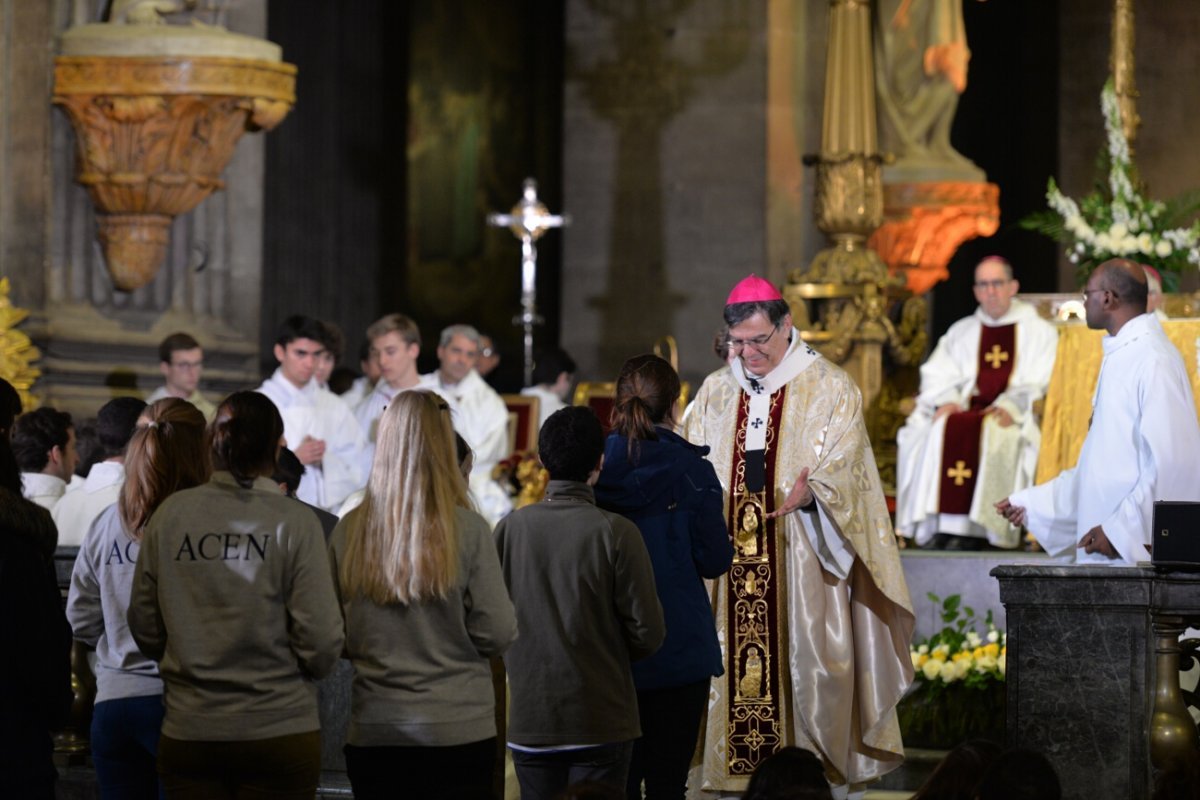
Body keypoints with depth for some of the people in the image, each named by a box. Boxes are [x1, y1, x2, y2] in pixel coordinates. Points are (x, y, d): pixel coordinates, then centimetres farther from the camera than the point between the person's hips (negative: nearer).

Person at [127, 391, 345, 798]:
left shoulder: (171, 513, -1)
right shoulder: (294, 521, -9)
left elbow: (143, 628, 5)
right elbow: (322, 641, -11)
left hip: (187, 733, 3)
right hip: (279, 730, -3)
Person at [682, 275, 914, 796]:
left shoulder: (830, 390, 1)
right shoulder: (715, 393, 14)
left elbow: (843, 470, -9)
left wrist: (809, 493, -29)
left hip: (804, 559, -3)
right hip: (730, 567, 4)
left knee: (809, 665, -5)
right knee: (733, 669, 1)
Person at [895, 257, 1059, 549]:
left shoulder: (1039, 332, 15)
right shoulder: (961, 331, 25)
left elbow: (1043, 382, 1)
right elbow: (937, 375, 13)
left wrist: (1010, 406, -16)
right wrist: (946, 401, -9)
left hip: (1015, 416, -3)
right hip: (965, 409, 3)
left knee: (991, 434, -37)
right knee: (938, 430, -30)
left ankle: (972, 528, -40)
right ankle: (937, 526, -35)